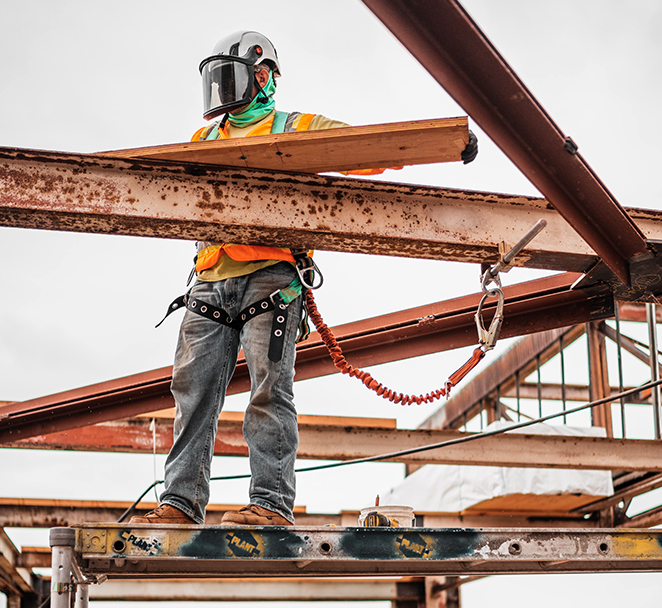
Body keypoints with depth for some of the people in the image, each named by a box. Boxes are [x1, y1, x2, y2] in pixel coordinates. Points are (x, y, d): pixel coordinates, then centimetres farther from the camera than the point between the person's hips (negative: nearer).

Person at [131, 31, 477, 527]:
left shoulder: (298, 130, 13)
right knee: (194, 390, -2)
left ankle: (272, 504, -14)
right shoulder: (203, 142, 28)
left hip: (270, 274, -5)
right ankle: (181, 504, -1)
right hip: (212, 278, 5)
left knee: (269, 388, -12)